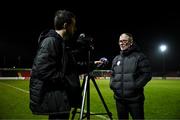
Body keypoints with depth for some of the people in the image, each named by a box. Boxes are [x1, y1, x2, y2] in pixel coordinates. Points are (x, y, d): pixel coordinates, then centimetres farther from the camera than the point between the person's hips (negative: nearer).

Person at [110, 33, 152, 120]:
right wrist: (112, 84, 2)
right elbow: (112, 74, 21)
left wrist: (135, 86, -17)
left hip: (135, 98, -5)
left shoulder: (140, 56, -3)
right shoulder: (116, 59, 14)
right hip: (119, 98, 5)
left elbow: (147, 74, -9)